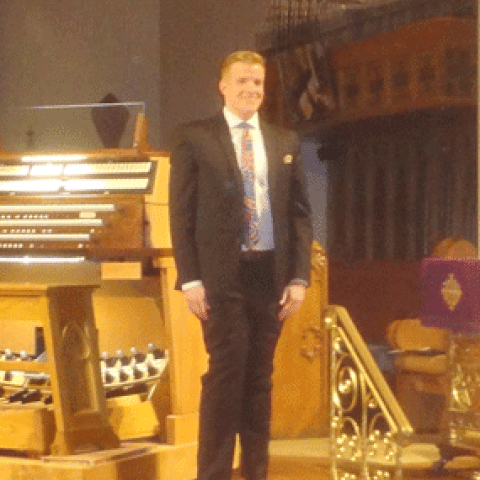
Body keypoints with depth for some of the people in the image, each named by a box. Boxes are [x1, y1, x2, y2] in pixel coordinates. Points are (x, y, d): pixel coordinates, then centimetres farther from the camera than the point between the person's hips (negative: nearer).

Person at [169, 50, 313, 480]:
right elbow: (181, 214, -2)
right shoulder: (194, 139, 1)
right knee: (226, 373, -8)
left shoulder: (286, 142, 12)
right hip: (222, 275, -4)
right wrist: (190, 279, -10)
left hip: (271, 275, 4)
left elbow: (301, 213, 11)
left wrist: (299, 277, 2)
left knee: (259, 378, 9)